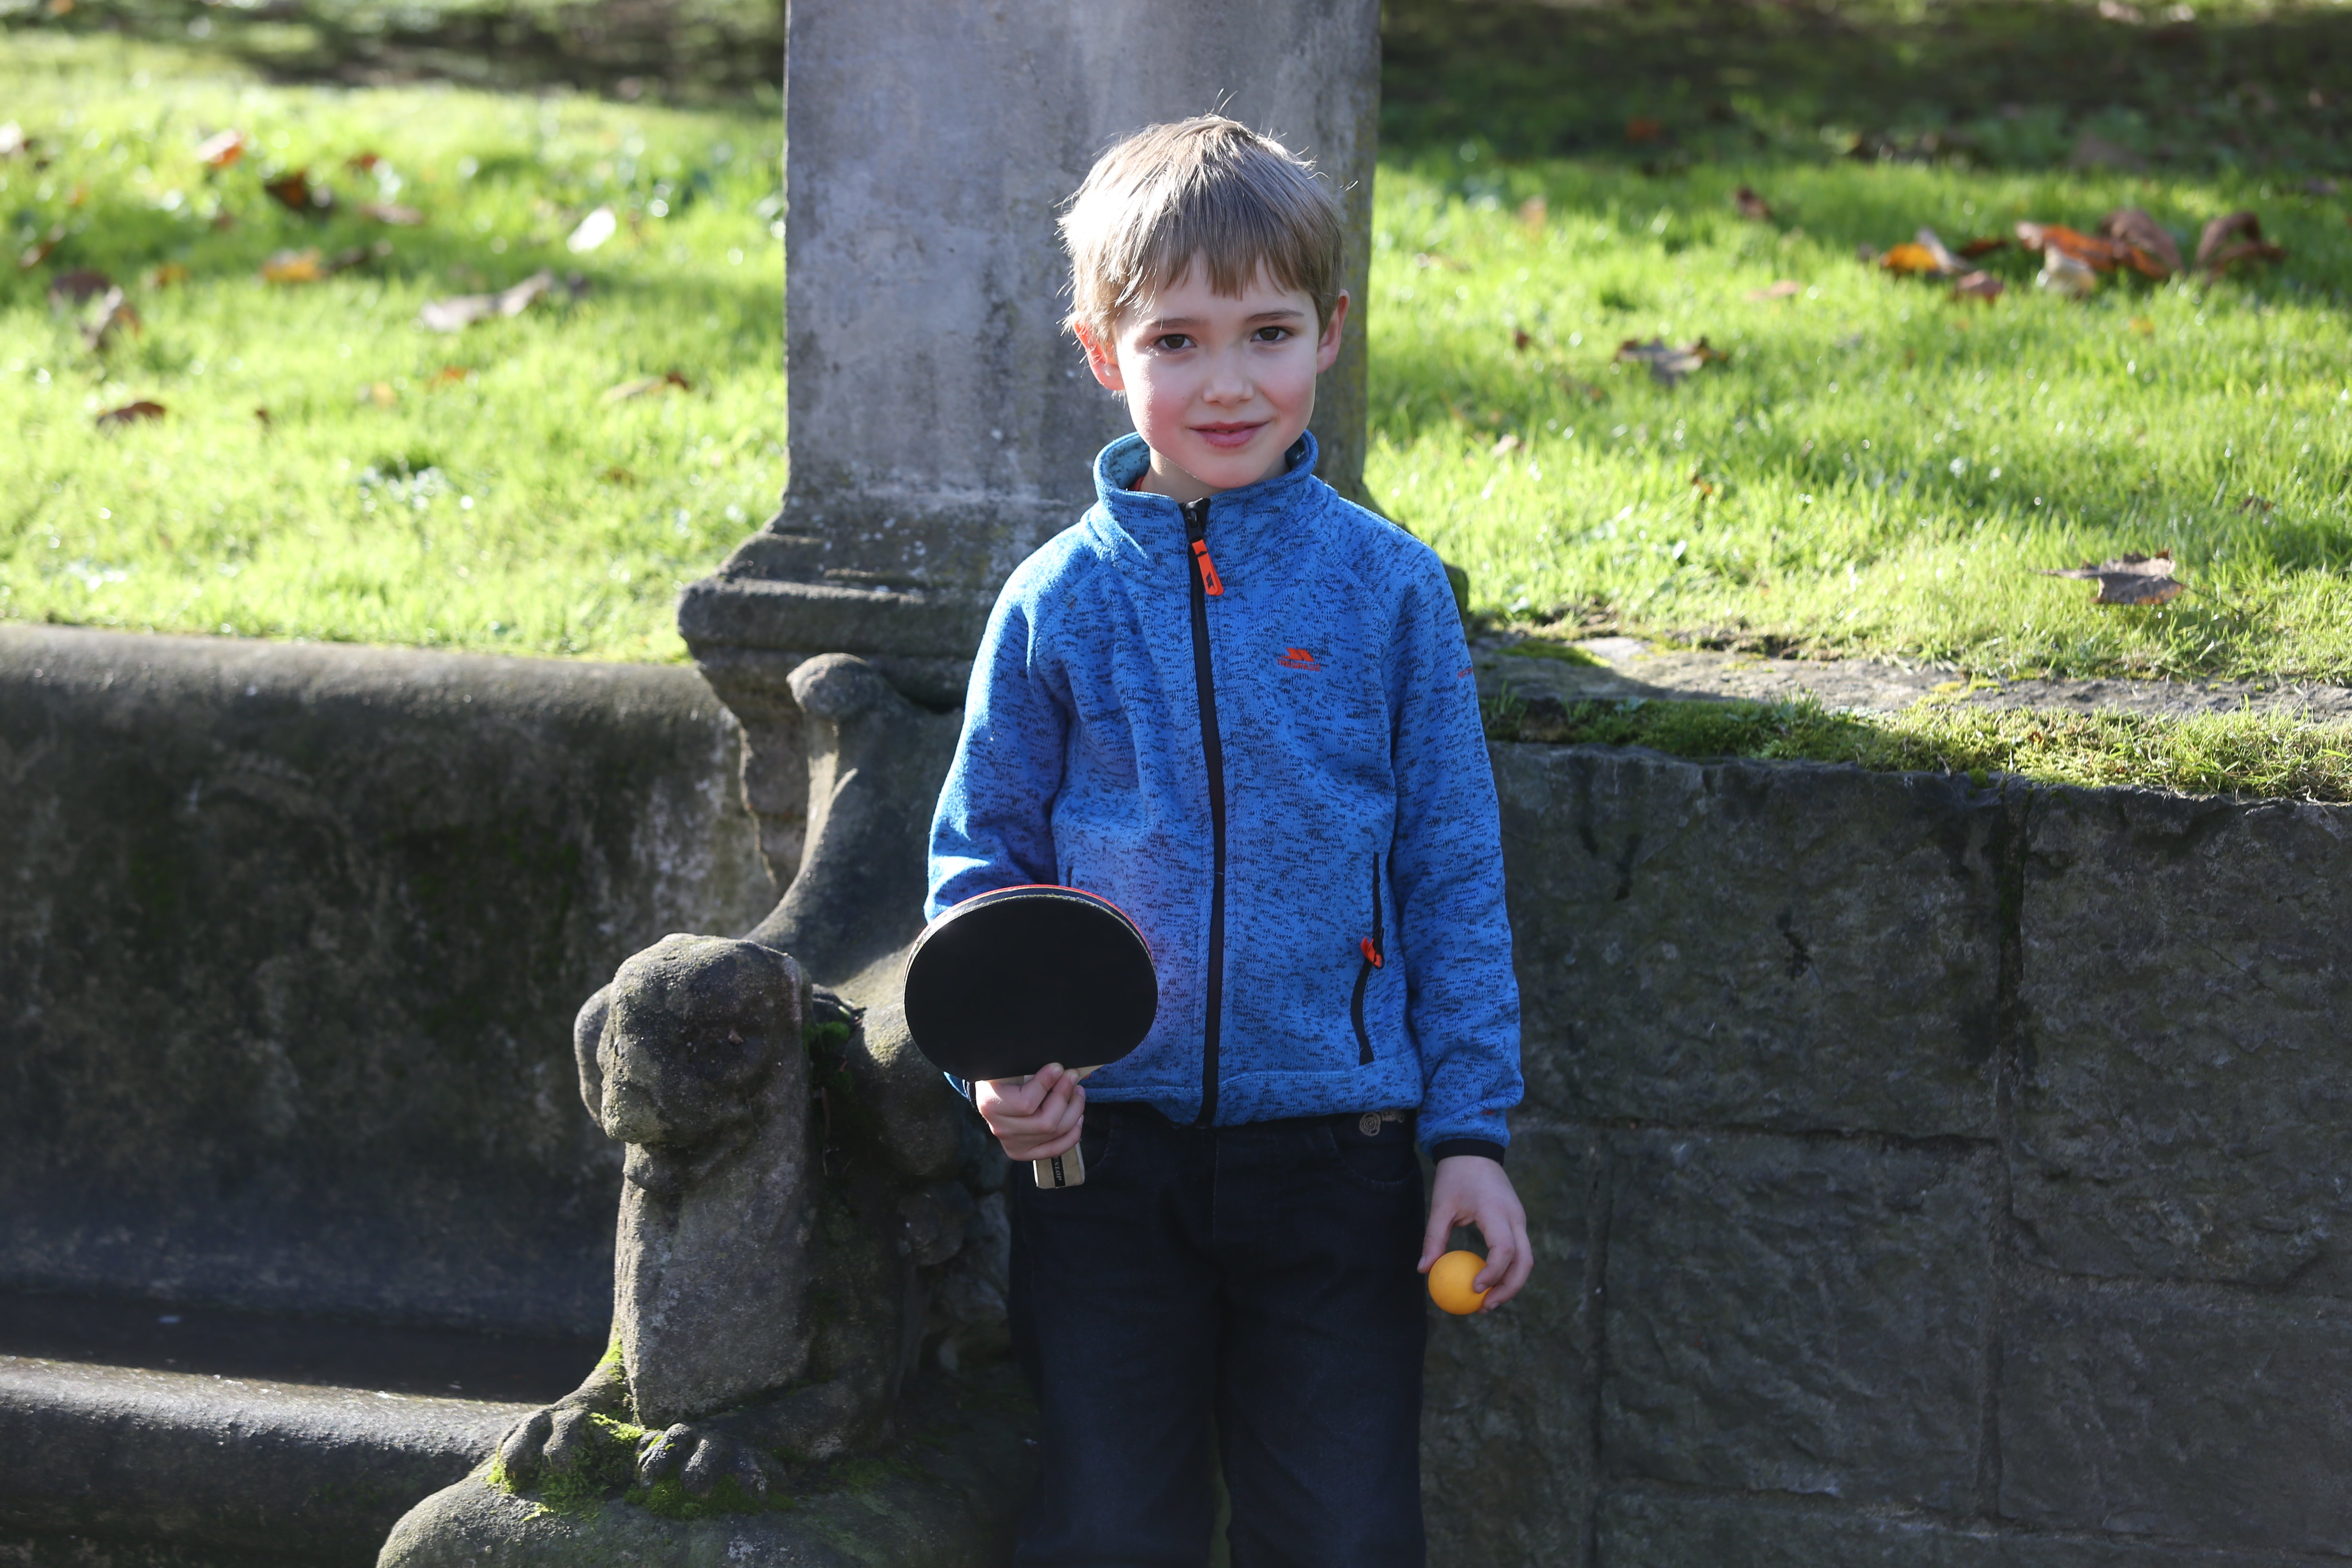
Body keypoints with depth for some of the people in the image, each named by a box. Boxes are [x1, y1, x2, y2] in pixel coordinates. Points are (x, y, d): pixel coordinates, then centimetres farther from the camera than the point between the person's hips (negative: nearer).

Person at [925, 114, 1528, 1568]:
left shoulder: (1390, 589, -2)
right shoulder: (1059, 602, -1)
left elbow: (1455, 876, 2)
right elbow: (982, 850, 8)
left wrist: (1473, 1132, -1)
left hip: (1337, 1149, -1)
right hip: (1108, 1143, 1)